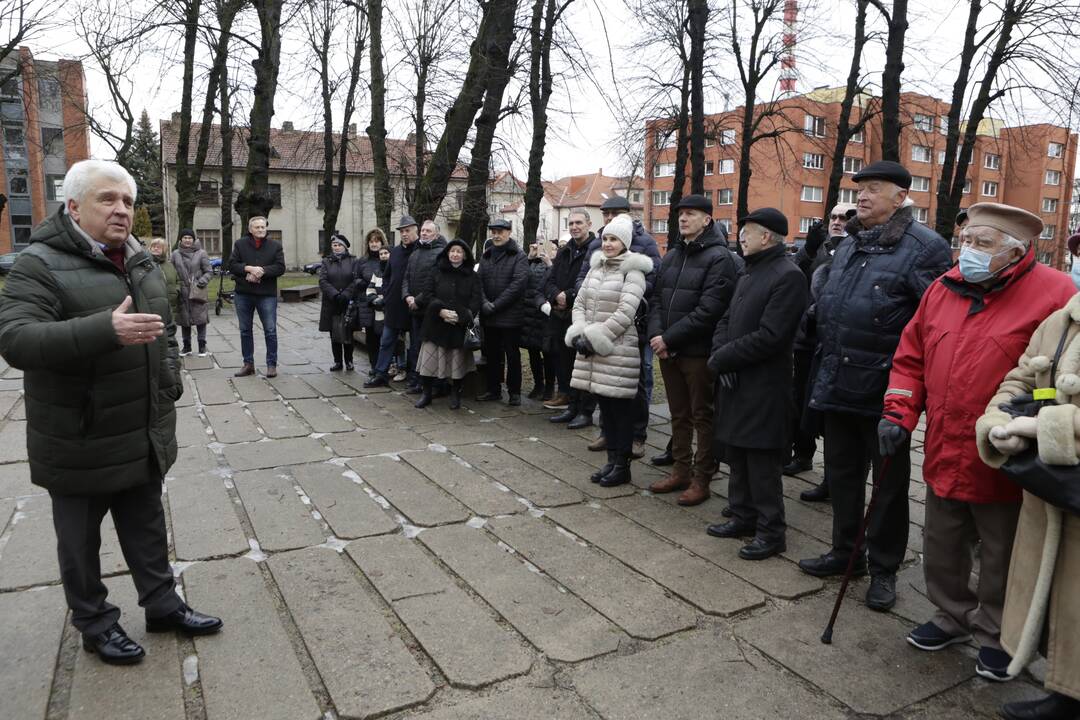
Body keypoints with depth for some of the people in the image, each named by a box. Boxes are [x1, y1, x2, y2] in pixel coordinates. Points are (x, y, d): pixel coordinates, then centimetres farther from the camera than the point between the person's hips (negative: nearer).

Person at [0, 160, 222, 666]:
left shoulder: (142, 263, 9)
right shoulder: (41, 264, -14)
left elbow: (166, 329, 21)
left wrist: (170, 378, 10)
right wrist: (106, 330, -39)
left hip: (144, 437, 6)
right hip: (79, 443, -6)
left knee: (147, 528, 19)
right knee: (81, 540, 12)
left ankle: (162, 605, 35)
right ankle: (95, 623, 30)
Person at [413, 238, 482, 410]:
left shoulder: (472, 277, 5)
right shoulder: (437, 273, 6)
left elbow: (476, 301, -2)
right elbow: (427, 294, 1)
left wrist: (460, 316, -14)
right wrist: (440, 310, -13)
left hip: (460, 327, 0)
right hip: (435, 324, 1)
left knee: (457, 361, 3)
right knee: (430, 358, 0)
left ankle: (455, 395, 18)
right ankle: (426, 393, 13)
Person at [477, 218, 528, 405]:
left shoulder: (519, 256, -5)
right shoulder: (486, 255, 13)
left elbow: (518, 283, -15)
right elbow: (479, 281, 7)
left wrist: (496, 305, -17)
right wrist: (484, 302, -11)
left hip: (510, 316, -5)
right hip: (488, 316, 5)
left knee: (512, 355, 2)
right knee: (492, 355, 13)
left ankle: (514, 391, 12)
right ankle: (493, 389, 24)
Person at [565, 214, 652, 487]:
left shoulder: (633, 271, -8)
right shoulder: (596, 267, 13)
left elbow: (625, 313, -17)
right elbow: (580, 303, 11)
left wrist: (595, 338, -17)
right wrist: (579, 334, -5)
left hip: (618, 349, -6)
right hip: (591, 349, 7)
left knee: (620, 408, 1)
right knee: (604, 404, 12)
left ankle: (622, 466, 12)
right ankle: (612, 461, 24)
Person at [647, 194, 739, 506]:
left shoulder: (718, 257, -10)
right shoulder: (672, 254, 13)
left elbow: (709, 310, -19)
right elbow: (656, 299, 11)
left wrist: (669, 338, -18)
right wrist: (656, 334, -6)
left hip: (698, 351, -7)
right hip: (667, 349, 7)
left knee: (703, 416, 5)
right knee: (679, 414, 16)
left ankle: (701, 479, 15)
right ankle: (681, 471, 29)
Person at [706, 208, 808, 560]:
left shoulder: (788, 276, -14)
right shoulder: (748, 273, 16)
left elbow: (768, 337, -21)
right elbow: (726, 322, 15)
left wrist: (721, 359, -14)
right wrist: (720, 355, -5)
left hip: (763, 388, -9)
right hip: (733, 382, 9)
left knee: (762, 463, 0)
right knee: (736, 454, 17)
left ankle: (771, 531, 14)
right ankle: (743, 516, 31)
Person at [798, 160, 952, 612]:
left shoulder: (924, 248, -12)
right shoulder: (849, 245, 13)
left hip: (884, 391, -7)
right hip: (838, 385, 7)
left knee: (889, 481, 9)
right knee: (841, 472, 17)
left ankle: (884, 569, 24)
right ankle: (845, 551, 34)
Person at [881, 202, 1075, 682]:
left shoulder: (1053, 293, -13)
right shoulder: (942, 290, 5)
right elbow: (910, 359, 10)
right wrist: (899, 413, 1)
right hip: (944, 457, 6)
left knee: (1001, 560, 15)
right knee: (942, 550, 21)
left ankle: (996, 636, 37)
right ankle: (953, 616, 44)